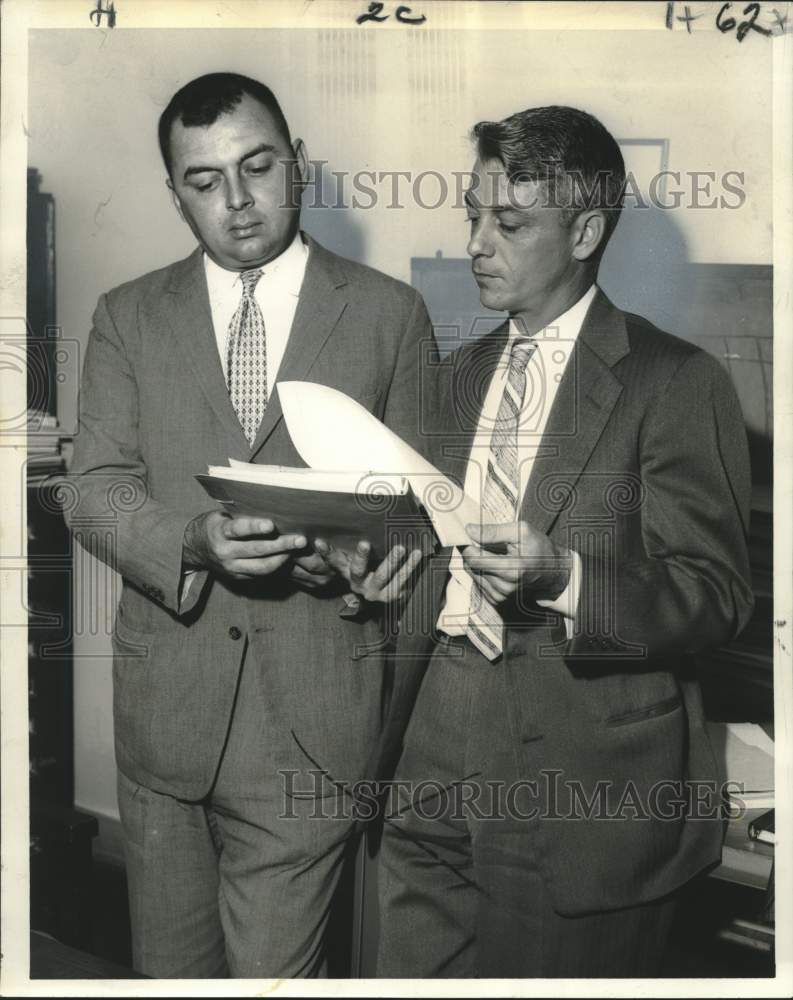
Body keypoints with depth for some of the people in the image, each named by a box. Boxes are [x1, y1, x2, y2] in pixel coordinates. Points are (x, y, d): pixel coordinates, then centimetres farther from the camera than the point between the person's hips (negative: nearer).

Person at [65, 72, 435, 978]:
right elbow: (95, 491, -2)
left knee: (275, 969, 4)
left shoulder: (389, 313, 2)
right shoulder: (127, 318, 6)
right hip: (164, 695, 2)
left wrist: (378, 551, -18)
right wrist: (194, 539, -22)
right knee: (169, 967, 18)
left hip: (314, 707, -2)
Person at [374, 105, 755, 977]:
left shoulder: (677, 383, -6)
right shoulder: (456, 378, 14)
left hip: (591, 787, -5)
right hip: (439, 768, 5)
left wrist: (565, 576, -25)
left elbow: (716, 594, -11)